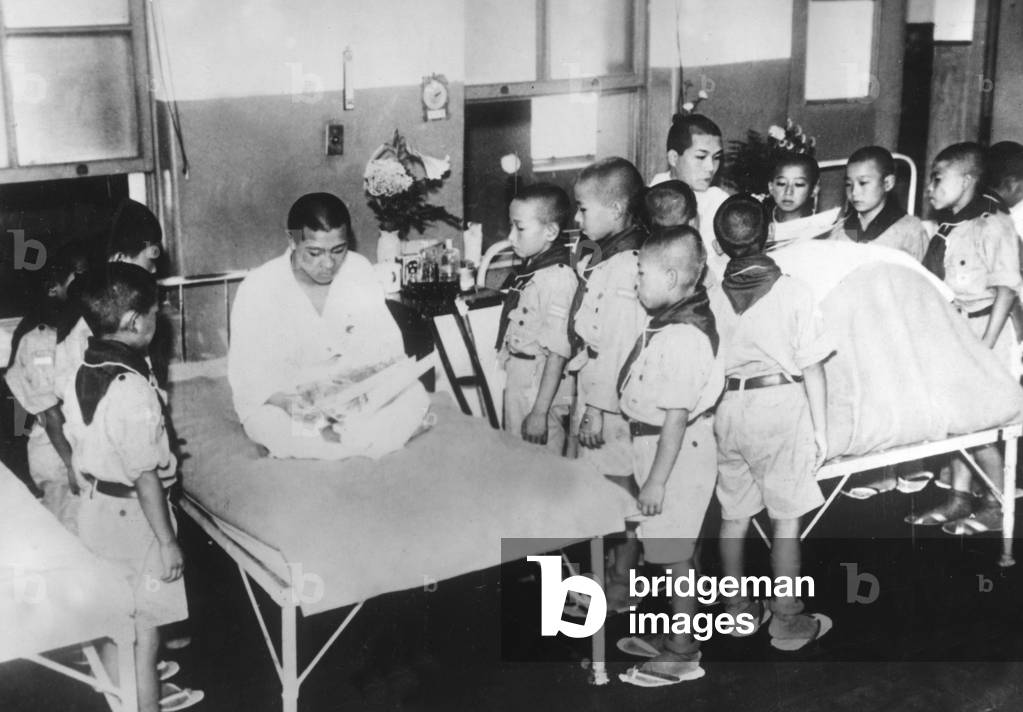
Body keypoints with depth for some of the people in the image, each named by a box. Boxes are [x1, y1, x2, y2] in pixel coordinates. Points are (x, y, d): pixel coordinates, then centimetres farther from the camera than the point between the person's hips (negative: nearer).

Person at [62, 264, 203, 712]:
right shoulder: (133, 389, -25)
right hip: (133, 516, -9)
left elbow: (77, 445, 10)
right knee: (144, 627, 6)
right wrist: (167, 541, -16)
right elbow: (145, 476, -23)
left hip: (94, 507, 9)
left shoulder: (82, 374, 0)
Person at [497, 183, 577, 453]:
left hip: (542, 388, -9)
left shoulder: (558, 278, -21)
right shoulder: (530, 269, 7)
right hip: (517, 382, 9)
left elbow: (557, 353, -23)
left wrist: (539, 412, -23)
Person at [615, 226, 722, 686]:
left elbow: (677, 416, -24)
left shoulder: (682, 337, -25)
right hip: (657, 442, 9)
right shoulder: (670, 324, 5)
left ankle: (683, 656, 16)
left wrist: (656, 479, -20)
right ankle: (674, 634, 35)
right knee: (670, 550, 20)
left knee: (674, 554, 3)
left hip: (677, 453, -9)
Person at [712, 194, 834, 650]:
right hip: (780, 406, -3)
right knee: (786, 518, 7)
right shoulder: (792, 292, -10)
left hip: (725, 407, 4)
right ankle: (786, 621, 13)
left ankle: (738, 608, 29)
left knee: (733, 514, 16)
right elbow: (812, 369, -7)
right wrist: (821, 429, 1)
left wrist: (708, 416, 16)